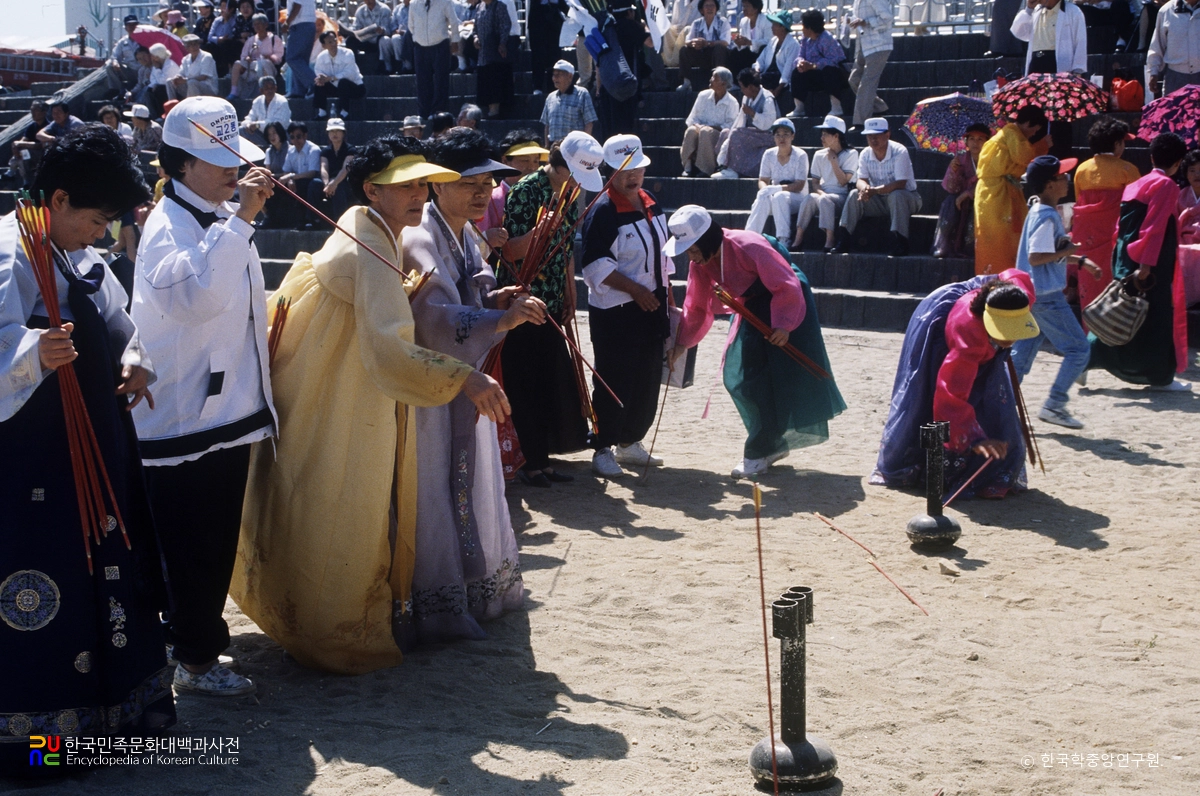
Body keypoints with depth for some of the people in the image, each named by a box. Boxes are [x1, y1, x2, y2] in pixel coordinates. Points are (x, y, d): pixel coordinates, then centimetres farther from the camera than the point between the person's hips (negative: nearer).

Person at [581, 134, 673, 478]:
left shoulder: (651, 204, 10)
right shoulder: (603, 211, -15)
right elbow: (596, 266, -19)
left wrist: (664, 290, 14)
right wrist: (635, 290, -21)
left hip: (650, 308, 8)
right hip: (614, 312, -8)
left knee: (648, 381, 13)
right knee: (614, 384, -2)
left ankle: (630, 443, 28)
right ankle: (603, 450, 9)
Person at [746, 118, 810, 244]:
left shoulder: (800, 155, -10)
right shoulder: (769, 154, 2)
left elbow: (799, 186, -16)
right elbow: (762, 180, 2)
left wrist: (775, 189, -26)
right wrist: (765, 189, -23)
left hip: (796, 199, -3)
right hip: (774, 199, 3)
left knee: (779, 196, -35)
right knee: (763, 198, -30)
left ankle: (783, 239, -37)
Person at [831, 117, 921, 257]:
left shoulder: (899, 152, -19)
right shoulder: (865, 154, -2)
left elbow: (900, 184, -27)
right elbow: (860, 180, -7)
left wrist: (874, 190, -38)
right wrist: (864, 188, -34)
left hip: (906, 198, -5)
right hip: (880, 201, 5)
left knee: (896, 196, -36)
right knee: (855, 195, -16)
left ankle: (899, 245, -38)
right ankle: (842, 243, -20)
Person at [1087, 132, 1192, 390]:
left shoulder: (1135, 185, 14)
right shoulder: (1167, 186, -10)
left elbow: (1122, 227, 16)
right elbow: (1154, 229, -19)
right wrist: (1145, 267, -22)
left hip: (1126, 261, 8)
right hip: (1153, 267, -8)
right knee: (1158, 318, 3)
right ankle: (1160, 376, 10)